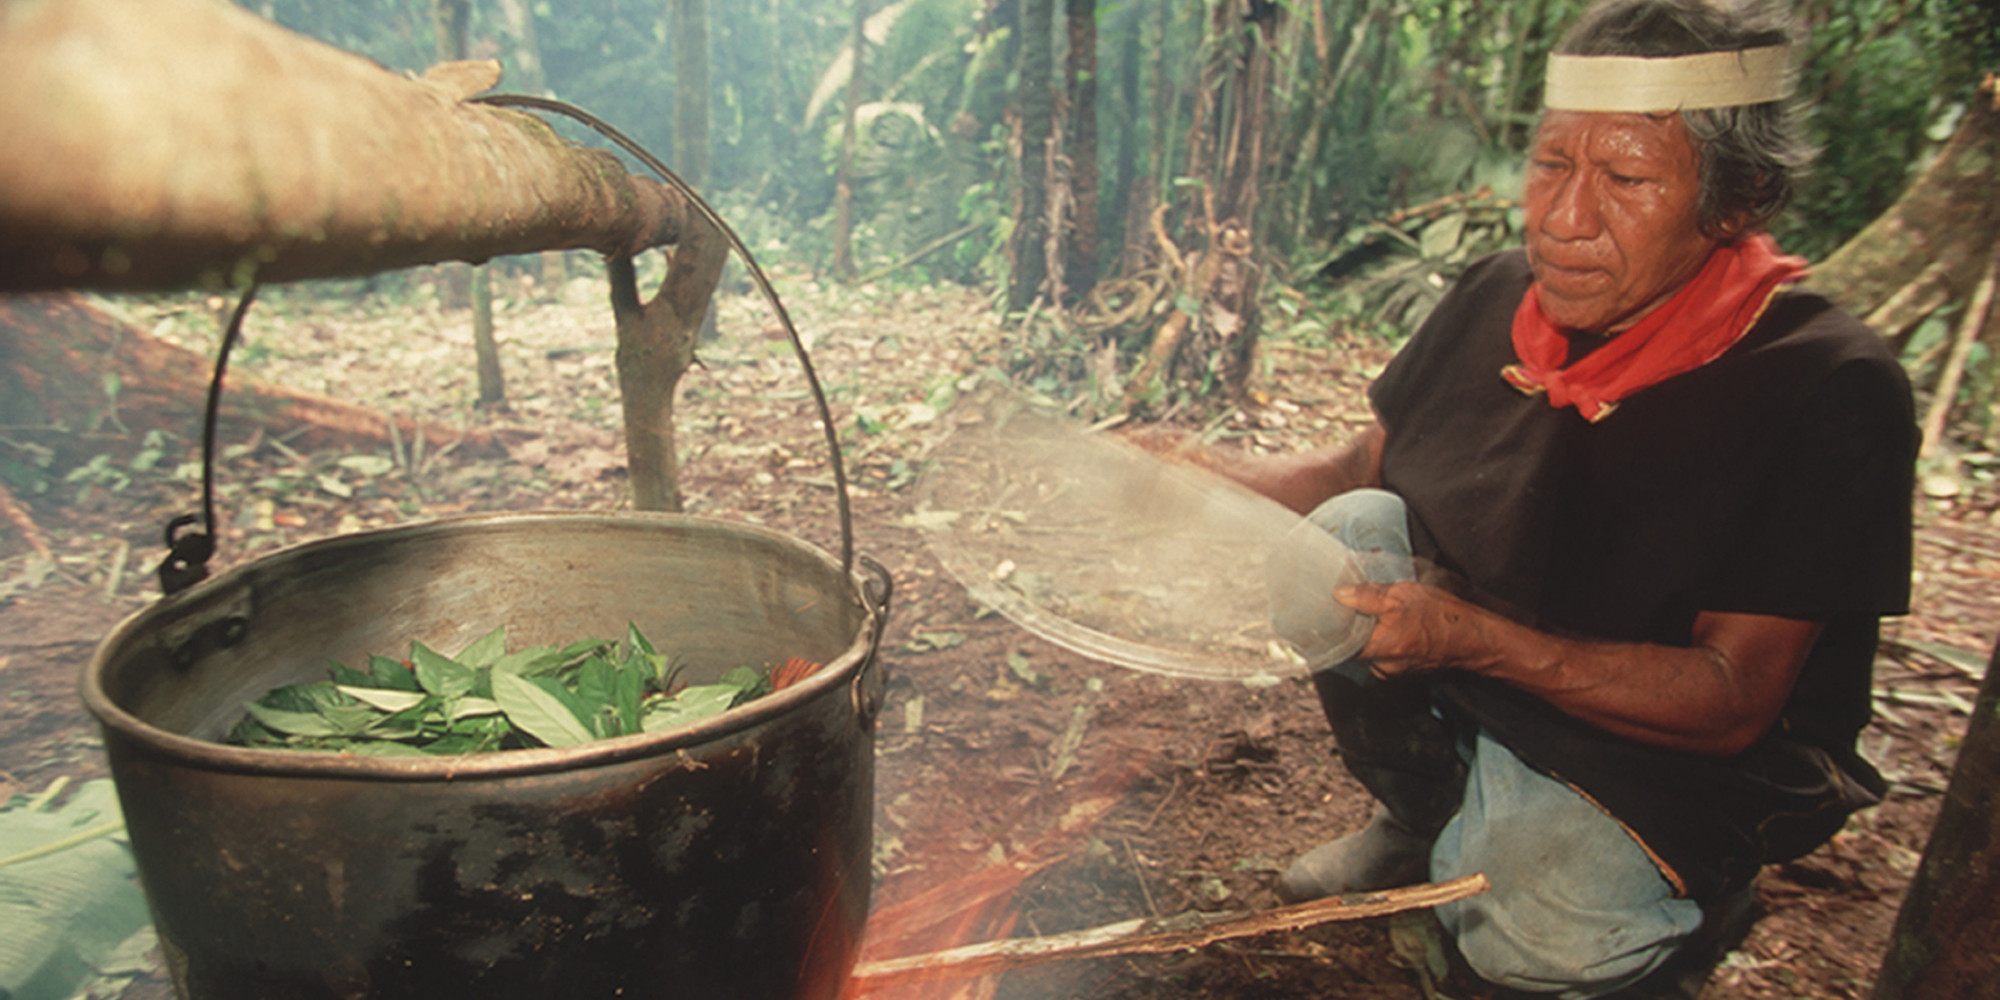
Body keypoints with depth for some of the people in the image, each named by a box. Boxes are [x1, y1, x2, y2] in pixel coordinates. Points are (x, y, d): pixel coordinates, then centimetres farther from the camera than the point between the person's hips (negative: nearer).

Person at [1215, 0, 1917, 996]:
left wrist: (1473, 639, -37)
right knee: (1349, 532, -19)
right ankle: (1422, 816, 6)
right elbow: (1365, 464, 5)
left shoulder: (1829, 390, -23)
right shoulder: (1498, 295, -7)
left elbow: (1733, 701, -24)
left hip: (1679, 756, -4)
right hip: (1477, 683, 5)